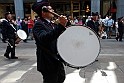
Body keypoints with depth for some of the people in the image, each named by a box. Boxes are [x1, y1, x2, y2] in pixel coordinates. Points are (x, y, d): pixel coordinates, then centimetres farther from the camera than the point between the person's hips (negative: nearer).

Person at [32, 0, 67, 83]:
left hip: (57, 60, 9)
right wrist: (60, 26, -45)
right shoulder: (38, 25, -17)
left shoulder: (52, 24, 12)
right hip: (49, 63, -9)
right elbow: (44, 38, -38)